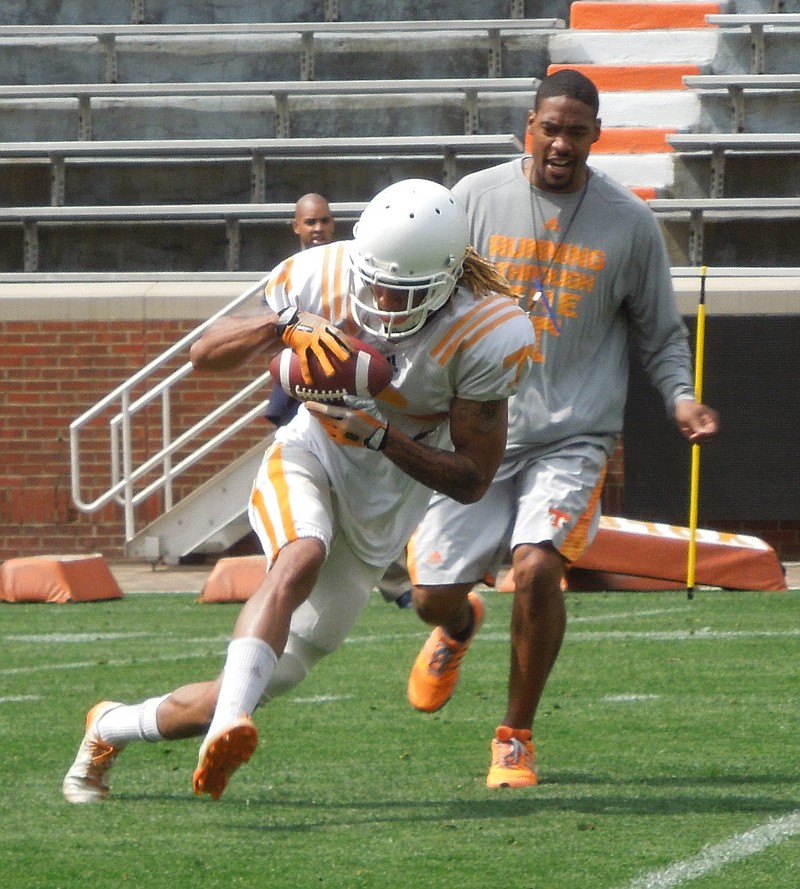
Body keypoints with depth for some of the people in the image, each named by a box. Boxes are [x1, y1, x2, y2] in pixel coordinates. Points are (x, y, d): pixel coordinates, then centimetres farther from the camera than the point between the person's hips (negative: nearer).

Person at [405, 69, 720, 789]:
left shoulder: (629, 221, 2)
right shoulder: (477, 199, 2)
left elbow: (661, 333, 12)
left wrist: (680, 397, -5)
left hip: (574, 437, -1)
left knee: (537, 567, -24)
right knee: (433, 593, -1)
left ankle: (516, 738, -4)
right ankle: (459, 626, 41)